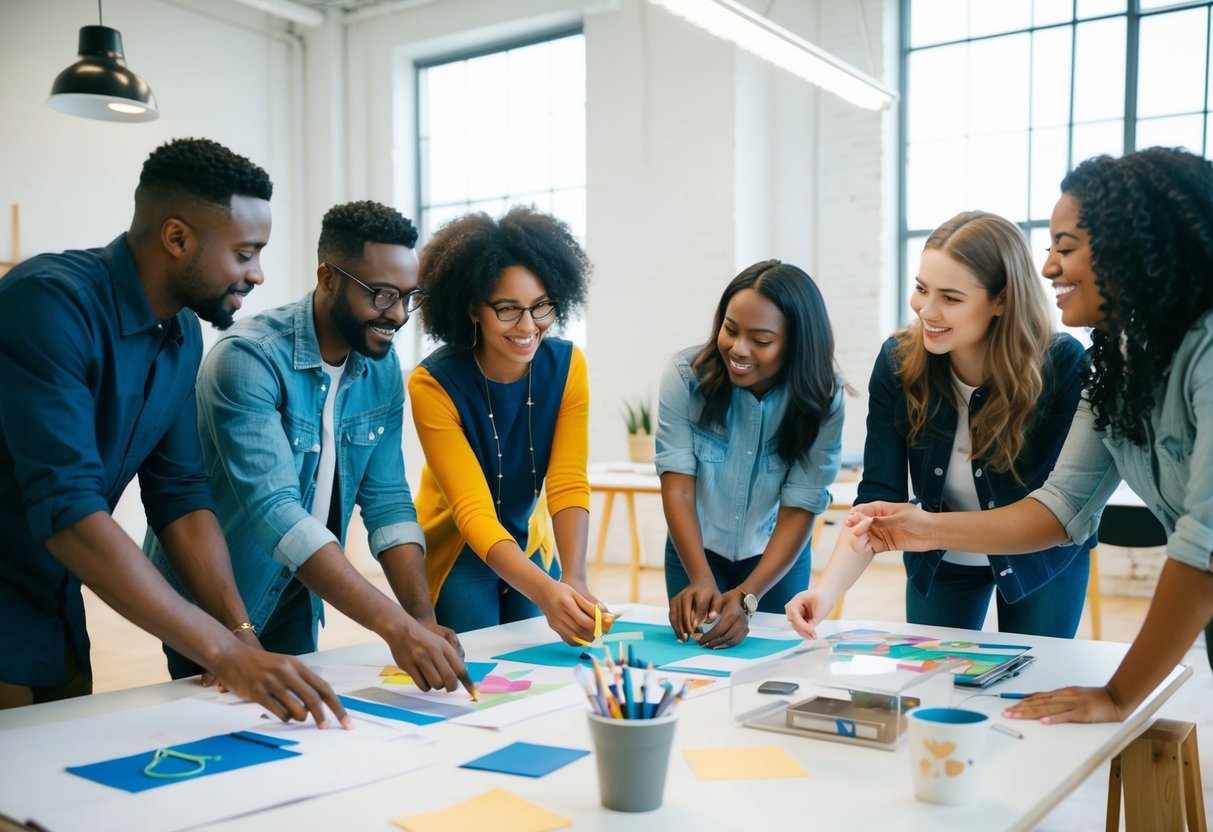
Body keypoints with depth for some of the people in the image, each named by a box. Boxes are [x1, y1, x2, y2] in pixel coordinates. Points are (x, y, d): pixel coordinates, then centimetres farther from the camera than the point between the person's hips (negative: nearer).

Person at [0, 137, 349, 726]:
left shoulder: (182, 335, 1)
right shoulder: (52, 302, -25)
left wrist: (241, 635, -11)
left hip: (57, 610, 7)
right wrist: (224, 652, -34)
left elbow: (180, 495, 1)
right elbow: (68, 512, -32)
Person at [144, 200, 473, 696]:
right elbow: (274, 511, -36)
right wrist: (394, 626, -42)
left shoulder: (382, 368, -6)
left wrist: (421, 617, -20)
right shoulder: (248, 358, -27)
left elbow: (387, 500, -6)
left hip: (297, 603, 6)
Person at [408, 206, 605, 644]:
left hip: (531, 549, 4)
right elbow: (473, 512, -30)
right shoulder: (434, 385, -25)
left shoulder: (567, 366, -14)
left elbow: (569, 484, -18)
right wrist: (545, 592, -45)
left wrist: (573, 579, -35)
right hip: (456, 555, -3)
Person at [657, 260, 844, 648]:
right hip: (695, 550, 0)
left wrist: (746, 598, -33)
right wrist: (702, 580, -37)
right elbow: (677, 484, -24)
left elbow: (799, 509, -21)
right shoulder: (686, 374, -21)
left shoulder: (822, 398, -20)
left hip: (777, 558, 1)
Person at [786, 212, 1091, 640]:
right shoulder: (898, 361, -21)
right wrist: (827, 589, -36)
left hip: (1041, 559, -1)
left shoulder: (1063, 365, -27)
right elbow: (877, 495, -22)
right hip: (938, 561, 2)